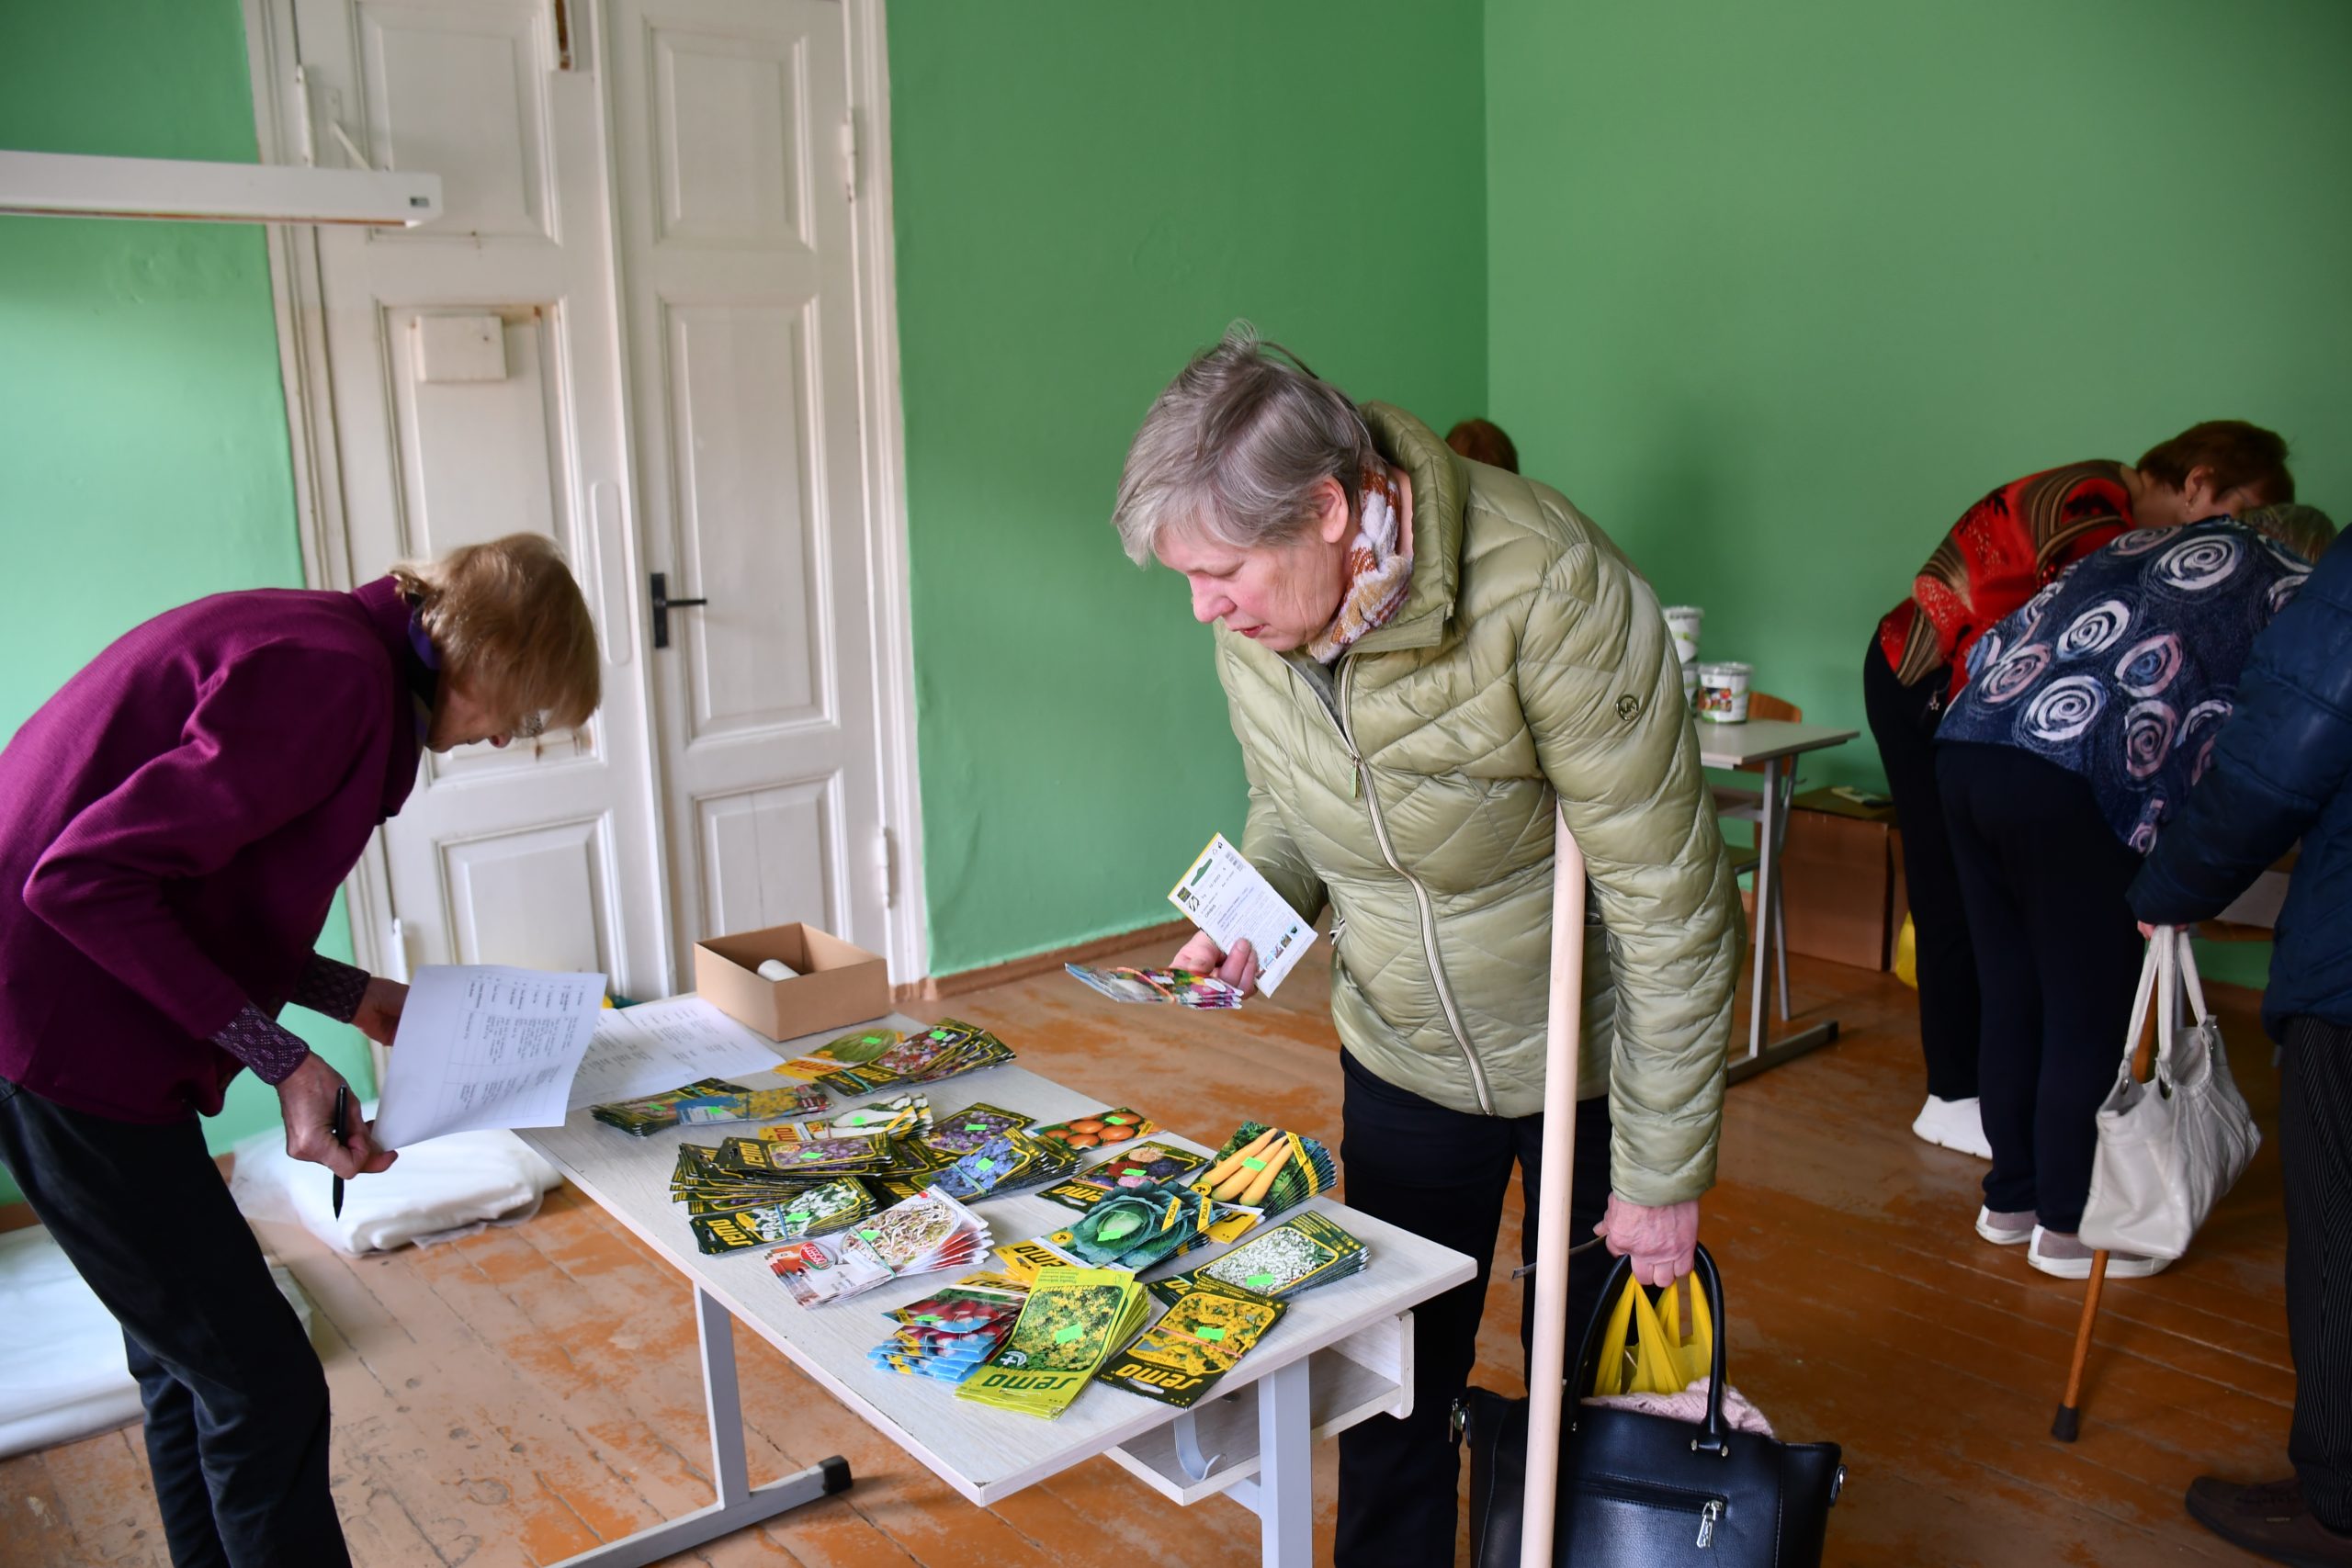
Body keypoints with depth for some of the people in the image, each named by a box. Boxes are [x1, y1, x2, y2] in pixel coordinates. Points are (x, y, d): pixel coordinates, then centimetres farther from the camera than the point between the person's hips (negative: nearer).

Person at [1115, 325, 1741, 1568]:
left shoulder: (1547, 592, -31)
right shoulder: (1253, 612, -12)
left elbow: (1669, 903, -24)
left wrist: (1663, 1173, -18)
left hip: (1594, 1055, -4)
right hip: (1401, 1057, 4)